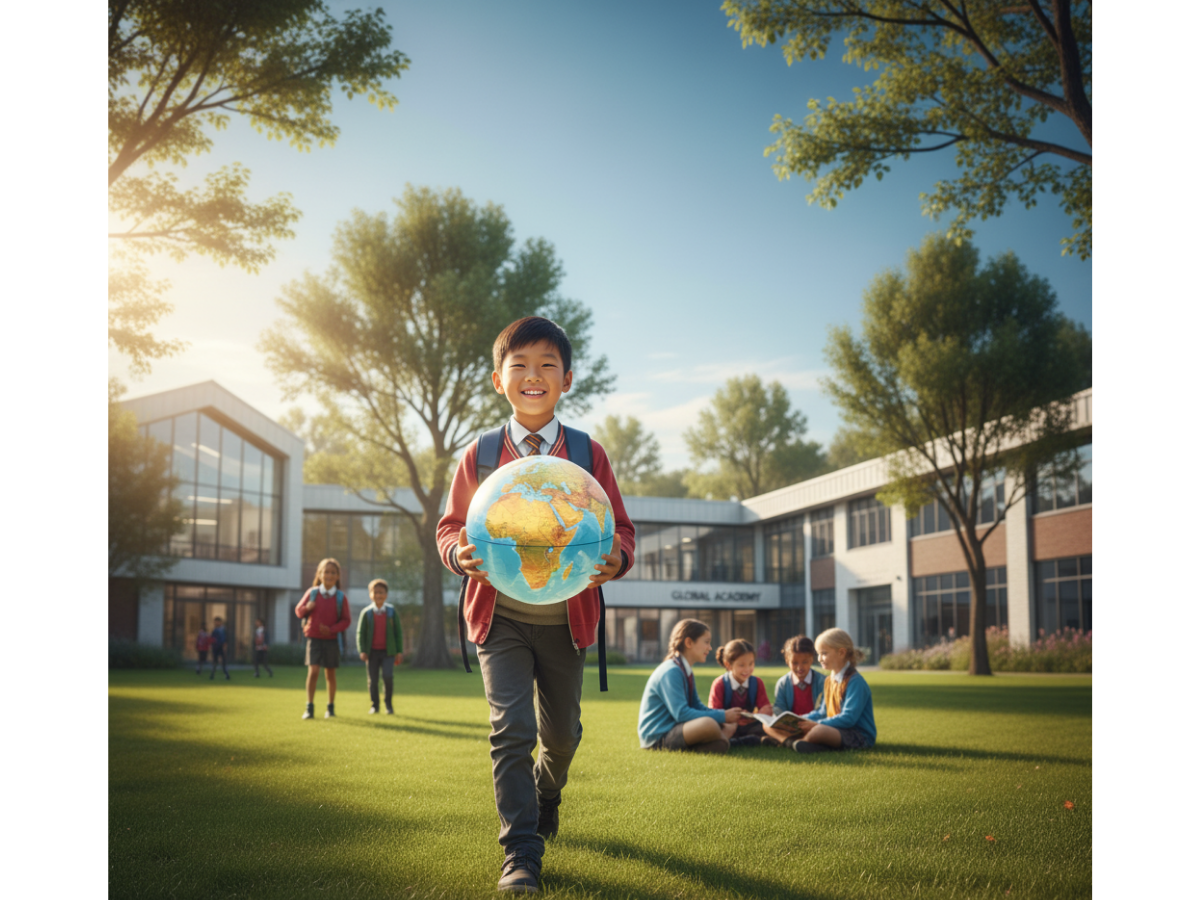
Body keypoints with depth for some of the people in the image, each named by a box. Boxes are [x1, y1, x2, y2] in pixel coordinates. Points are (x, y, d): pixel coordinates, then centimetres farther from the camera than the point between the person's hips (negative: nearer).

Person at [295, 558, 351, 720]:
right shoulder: (312, 593, 1)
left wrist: (331, 629, -17)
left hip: (332, 640, 0)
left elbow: (346, 620, -1)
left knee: (331, 674, 8)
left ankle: (330, 707, 23)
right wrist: (306, 608, -16)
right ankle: (309, 708, -3)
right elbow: (299, 612, 7)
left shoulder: (341, 597, -1)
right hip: (314, 639, 0)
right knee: (313, 671, -12)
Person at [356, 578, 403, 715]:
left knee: (387, 676, -14)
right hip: (372, 652, 1)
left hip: (388, 651, -1)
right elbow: (361, 633, 3)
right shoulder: (366, 612, 1)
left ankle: (388, 704, 2)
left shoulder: (392, 612, 4)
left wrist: (399, 651, 2)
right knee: (372, 679, 4)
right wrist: (362, 651, -8)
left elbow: (398, 632, 7)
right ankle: (374, 705, 18)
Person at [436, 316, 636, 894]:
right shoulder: (478, 456, -2)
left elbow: (620, 527, 1)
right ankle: (520, 853, 1)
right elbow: (451, 526, 5)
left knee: (561, 731, 17)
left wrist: (617, 560, -22)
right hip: (500, 616, -1)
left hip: (565, 617, 1)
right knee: (512, 728, -10)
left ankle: (545, 795, 50)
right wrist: (460, 554, -18)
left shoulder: (588, 454, -3)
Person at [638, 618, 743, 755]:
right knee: (708, 724, -35)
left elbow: (696, 707, 18)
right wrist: (722, 716, -20)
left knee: (730, 725, 12)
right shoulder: (670, 672, -18)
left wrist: (727, 714, 1)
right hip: (658, 737, -11)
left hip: (674, 729, 11)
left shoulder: (687, 673, 15)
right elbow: (681, 714, -25)